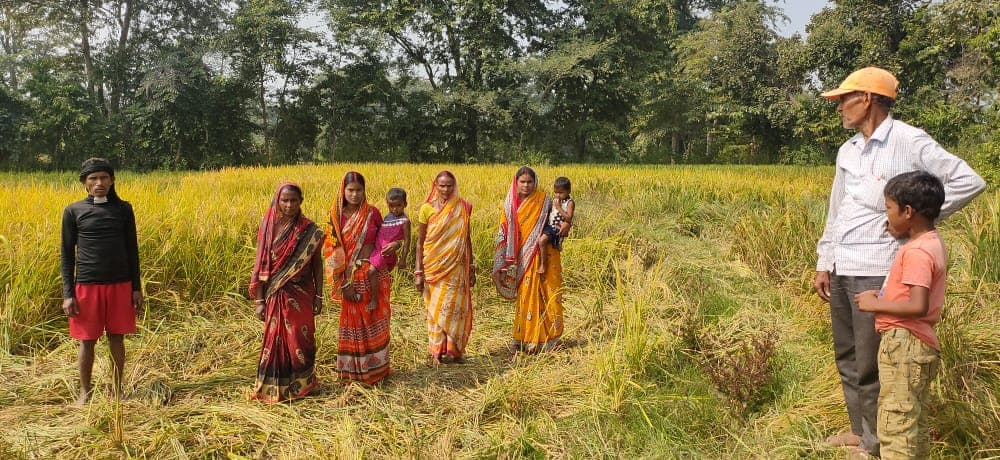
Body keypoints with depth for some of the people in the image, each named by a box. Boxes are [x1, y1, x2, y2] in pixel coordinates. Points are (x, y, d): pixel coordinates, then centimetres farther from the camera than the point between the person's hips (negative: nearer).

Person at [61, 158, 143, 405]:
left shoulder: (123, 209, 4)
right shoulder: (73, 211, 0)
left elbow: (132, 250, 8)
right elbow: (67, 254, 2)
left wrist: (137, 287, 5)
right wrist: (67, 294, -3)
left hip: (119, 285, 1)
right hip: (87, 285, -1)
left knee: (117, 338, 8)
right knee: (87, 341, 6)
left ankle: (117, 390, 21)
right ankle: (85, 392, 21)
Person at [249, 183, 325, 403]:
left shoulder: (309, 231, -4)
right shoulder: (268, 227, -3)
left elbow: (317, 263, 2)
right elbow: (261, 265, -2)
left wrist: (319, 296, 1)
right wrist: (259, 300, -4)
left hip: (301, 295, 0)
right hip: (275, 295, 0)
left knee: (300, 339, 8)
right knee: (276, 339, 8)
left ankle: (302, 383, 25)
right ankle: (273, 387, 22)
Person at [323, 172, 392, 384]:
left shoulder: (372, 212, -1)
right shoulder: (336, 216, -4)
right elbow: (333, 250, -6)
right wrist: (344, 282, -11)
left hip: (374, 273, 1)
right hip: (349, 275, -1)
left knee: (375, 319, 9)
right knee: (353, 321, 8)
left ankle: (375, 366, 23)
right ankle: (353, 368, 22)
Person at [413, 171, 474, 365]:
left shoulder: (462, 208, 2)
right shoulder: (427, 209, -3)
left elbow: (467, 239, 9)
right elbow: (420, 242, 0)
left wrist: (471, 268, 9)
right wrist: (418, 272, -5)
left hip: (457, 267, 2)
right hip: (434, 267, -1)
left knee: (456, 307, 5)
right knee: (436, 308, 4)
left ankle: (455, 349, 20)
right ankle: (436, 352, 15)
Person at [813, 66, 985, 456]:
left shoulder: (909, 141, -8)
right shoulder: (847, 151, 14)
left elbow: (969, 182, -11)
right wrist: (823, 264, 14)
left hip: (875, 271, -7)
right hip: (840, 269, 8)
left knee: (869, 366, -2)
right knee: (846, 358, 16)